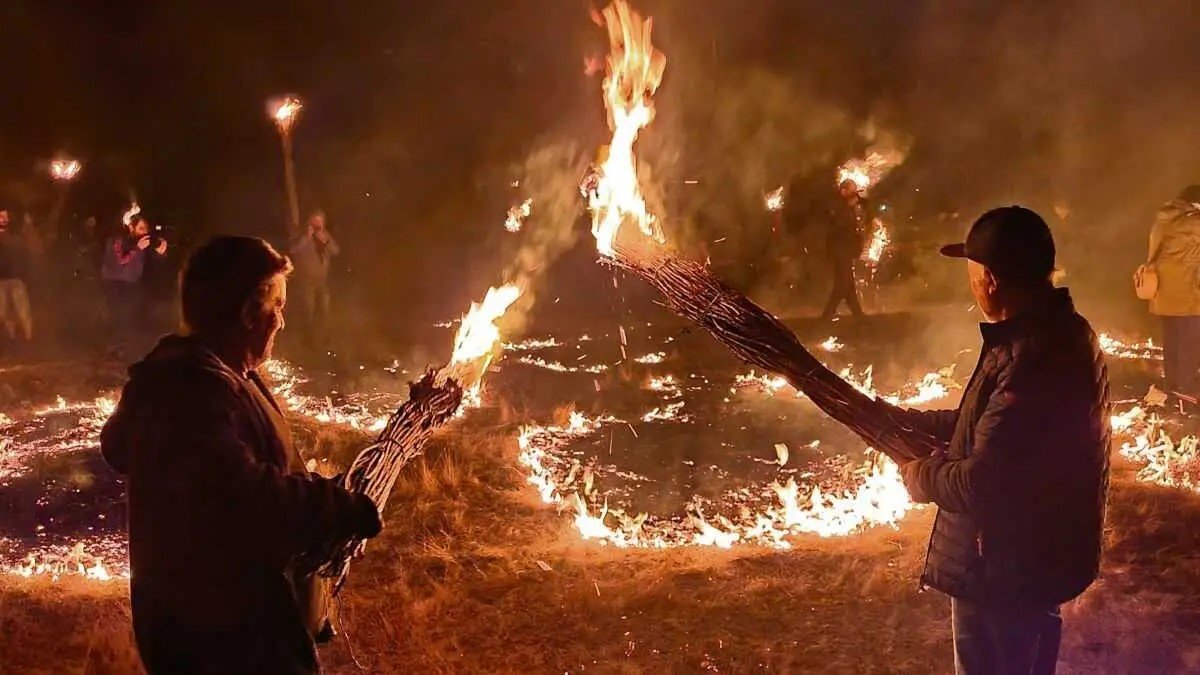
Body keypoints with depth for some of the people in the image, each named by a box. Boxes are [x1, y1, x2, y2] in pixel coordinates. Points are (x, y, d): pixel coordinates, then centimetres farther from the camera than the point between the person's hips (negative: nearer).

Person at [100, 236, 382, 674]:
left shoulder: (176, 374, 8)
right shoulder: (198, 390, -28)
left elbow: (119, 448, 25)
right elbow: (245, 497, -42)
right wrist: (343, 509, -32)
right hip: (227, 633, -11)